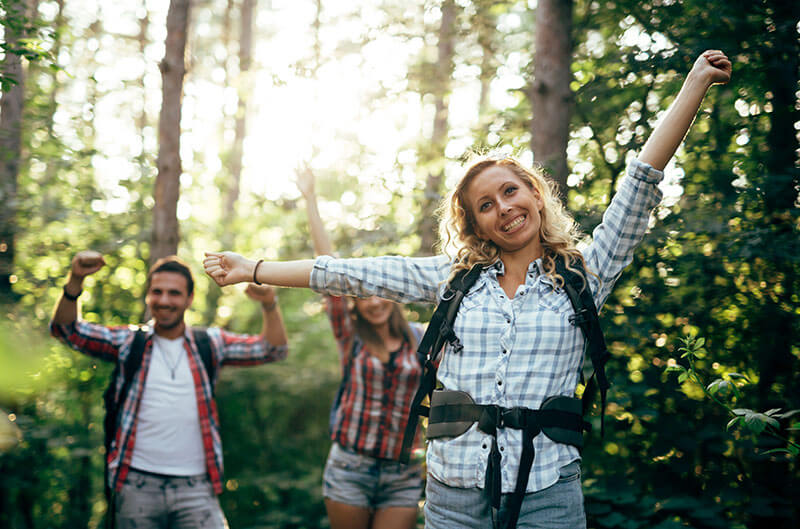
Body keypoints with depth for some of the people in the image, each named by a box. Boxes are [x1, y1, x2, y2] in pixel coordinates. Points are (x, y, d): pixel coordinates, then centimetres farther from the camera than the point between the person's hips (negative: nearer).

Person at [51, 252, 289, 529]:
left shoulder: (210, 344, 10)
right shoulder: (128, 343, 8)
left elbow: (272, 349, 4)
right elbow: (65, 329, 3)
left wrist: (269, 305, -14)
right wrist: (76, 279, -13)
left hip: (195, 487, 0)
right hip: (137, 486, 0)